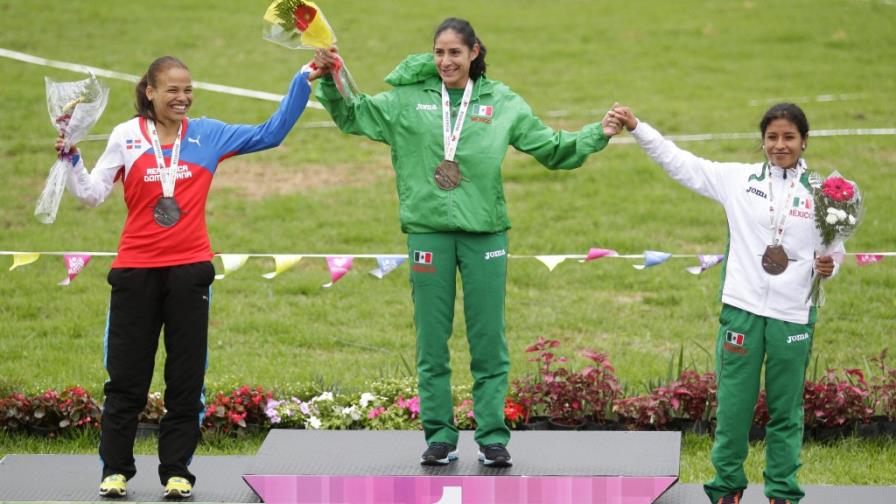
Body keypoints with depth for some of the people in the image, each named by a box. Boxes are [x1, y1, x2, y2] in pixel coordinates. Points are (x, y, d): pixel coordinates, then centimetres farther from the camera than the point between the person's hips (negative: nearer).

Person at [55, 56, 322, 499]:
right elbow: (92, 194, 2)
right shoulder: (126, 137, 2)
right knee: (126, 376, 3)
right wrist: (71, 159, -13)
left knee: (186, 378, 3)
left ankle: (176, 471, 10)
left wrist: (304, 81, 2)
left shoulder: (207, 135, 6)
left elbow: (270, 133, 7)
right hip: (135, 270, -1)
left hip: (190, 270, 1)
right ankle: (115, 469, 12)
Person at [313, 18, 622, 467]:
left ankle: (492, 436, 9)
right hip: (428, 231, 0)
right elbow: (351, 116, 6)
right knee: (432, 342, 5)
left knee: (488, 341, 2)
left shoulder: (502, 103, 6)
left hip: (484, 232, 0)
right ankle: (439, 435, 13)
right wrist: (331, 80, -10)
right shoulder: (408, 100, 5)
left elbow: (552, 149, 11)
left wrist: (597, 135, -1)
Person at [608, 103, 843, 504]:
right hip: (742, 310, 0)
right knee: (733, 406, 3)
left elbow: (834, 251, 11)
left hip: (794, 317, 0)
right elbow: (680, 162, 3)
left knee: (785, 411, 8)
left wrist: (828, 267, -12)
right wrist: (636, 128, -3)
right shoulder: (738, 179, 3)